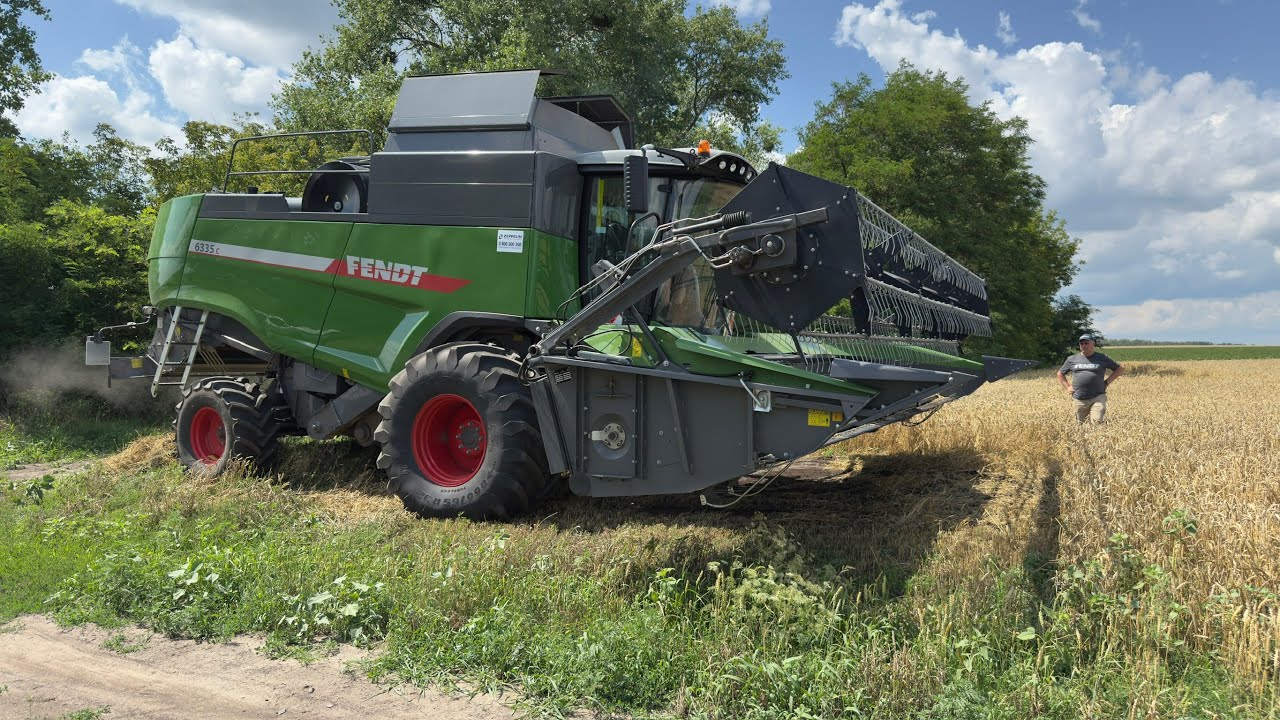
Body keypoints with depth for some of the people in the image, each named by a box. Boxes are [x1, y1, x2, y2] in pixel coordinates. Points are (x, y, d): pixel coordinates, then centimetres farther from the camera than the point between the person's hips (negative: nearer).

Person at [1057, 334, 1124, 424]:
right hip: (1079, 399, 2)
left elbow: (1120, 369, 14)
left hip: (1097, 397, -2)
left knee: (1098, 421, -17)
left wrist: (1107, 381, 5)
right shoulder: (1072, 359, 10)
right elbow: (1060, 374, 22)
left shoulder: (1102, 358, 6)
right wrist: (1067, 387, 9)